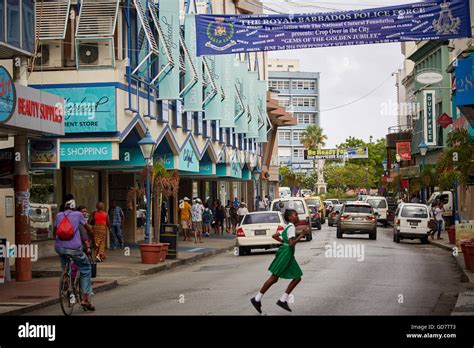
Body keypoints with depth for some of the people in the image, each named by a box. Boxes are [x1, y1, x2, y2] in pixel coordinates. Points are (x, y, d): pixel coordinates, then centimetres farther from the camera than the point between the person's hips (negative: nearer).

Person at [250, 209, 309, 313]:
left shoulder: (288, 227, 16)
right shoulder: (292, 227, -12)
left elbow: (274, 236, 20)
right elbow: (291, 243, -23)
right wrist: (302, 235, -18)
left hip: (289, 255, 10)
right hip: (286, 253, -10)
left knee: (297, 278, 6)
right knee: (274, 278, -5)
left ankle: (283, 300, 7)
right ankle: (257, 299, 1)